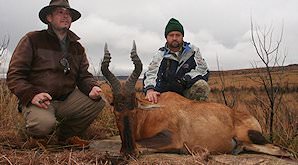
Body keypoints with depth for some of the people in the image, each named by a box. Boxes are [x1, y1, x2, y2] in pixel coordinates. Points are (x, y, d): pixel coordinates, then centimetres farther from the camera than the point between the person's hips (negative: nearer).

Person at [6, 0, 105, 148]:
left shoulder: (77, 47, 12)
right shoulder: (32, 40, -3)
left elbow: (84, 75, 10)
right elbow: (14, 75, -7)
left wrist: (92, 88, -14)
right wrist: (32, 94, -24)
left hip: (67, 100, 5)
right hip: (38, 101, -5)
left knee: (98, 101, -14)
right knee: (45, 123, -36)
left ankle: (67, 135, 8)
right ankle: (37, 135, 6)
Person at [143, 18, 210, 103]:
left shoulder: (193, 50, 5)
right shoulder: (160, 54, 2)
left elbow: (203, 68, 1)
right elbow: (151, 73, -11)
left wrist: (186, 78, -16)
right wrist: (150, 89, -33)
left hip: (189, 91, 0)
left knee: (202, 86, -28)